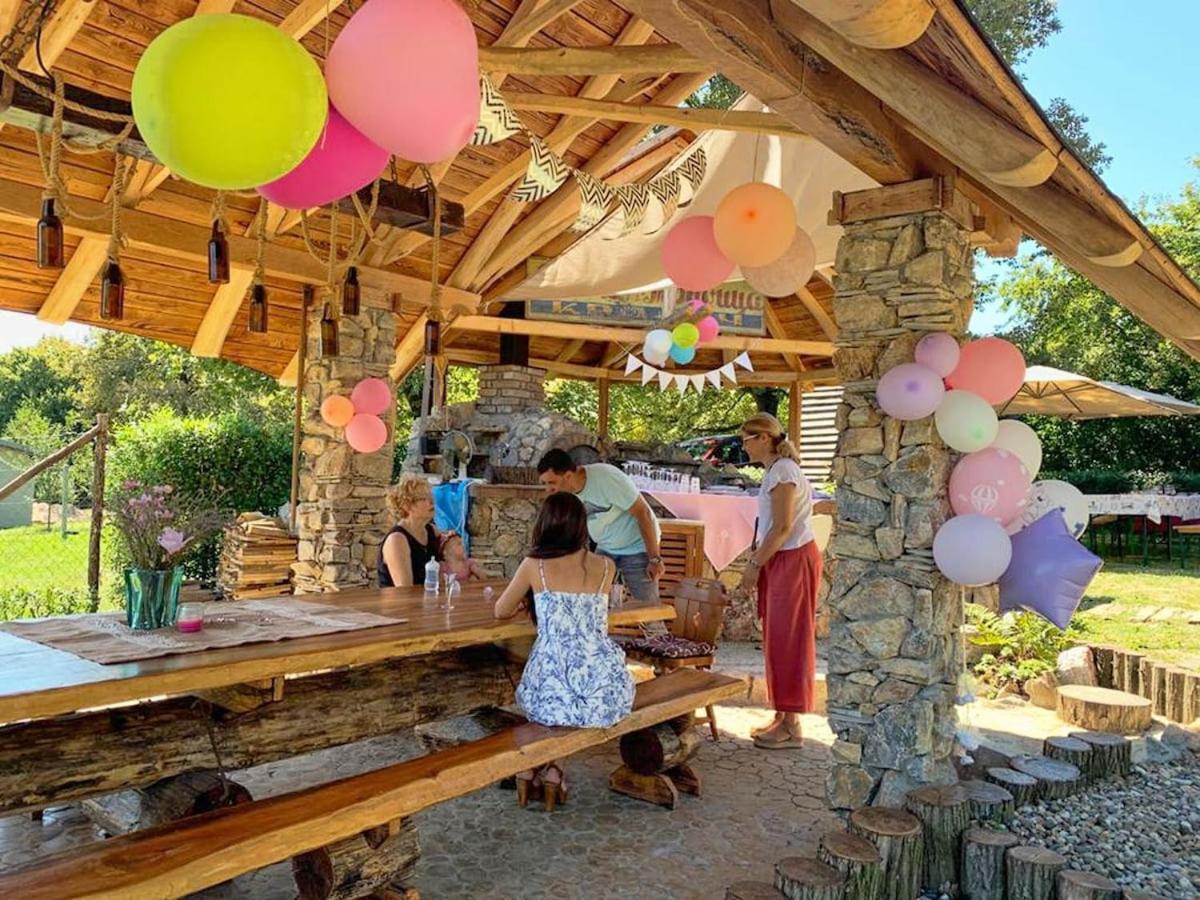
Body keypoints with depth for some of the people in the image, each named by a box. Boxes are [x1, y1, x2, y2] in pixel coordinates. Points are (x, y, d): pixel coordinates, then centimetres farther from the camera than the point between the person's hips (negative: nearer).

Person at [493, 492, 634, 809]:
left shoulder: (534, 565, -1)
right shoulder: (606, 567, 5)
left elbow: (501, 612, 12)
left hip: (553, 695, -1)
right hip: (606, 695, 1)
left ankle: (532, 766, 30)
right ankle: (552, 769, 28)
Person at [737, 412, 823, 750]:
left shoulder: (782, 471, -16)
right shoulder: (775, 470, 13)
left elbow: (783, 528, -20)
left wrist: (755, 564, -15)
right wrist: (758, 560, 9)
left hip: (793, 560, -10)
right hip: (780, 561, 10)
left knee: (789, 641, -3)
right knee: (778, 640, 13)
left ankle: (791, 727, 5)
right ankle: (782, 717, 23)